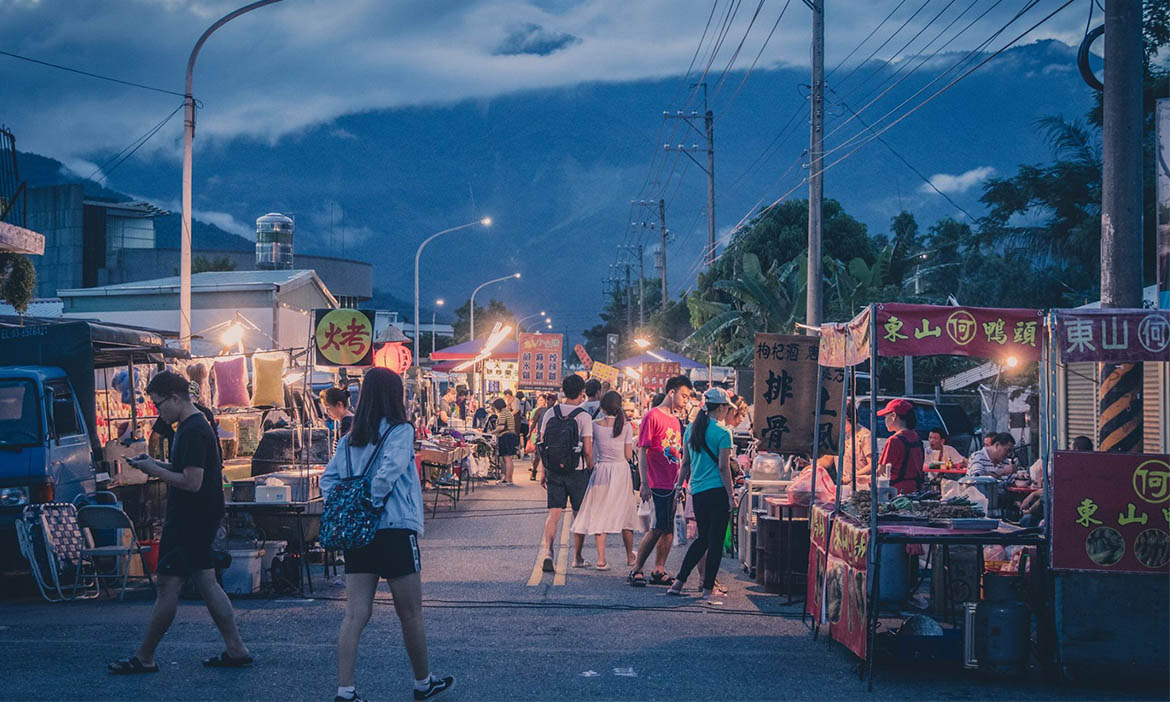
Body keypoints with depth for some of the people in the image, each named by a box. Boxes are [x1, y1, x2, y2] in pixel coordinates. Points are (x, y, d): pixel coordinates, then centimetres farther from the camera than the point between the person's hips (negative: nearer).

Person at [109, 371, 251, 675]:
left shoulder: (193, 431, -19)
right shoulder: (197, 426, 14)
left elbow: (192, 482, -24)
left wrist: (155, 470, -15)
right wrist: (156, 464, 9)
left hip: (188, 522, -10)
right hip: (200, 520, 10)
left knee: (167, 586, -3)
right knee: (206, 583, 11)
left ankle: (144, 658, 3)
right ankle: (236, 650, 11)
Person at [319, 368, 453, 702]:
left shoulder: (350, 439, 11)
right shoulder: (400, 431, -7)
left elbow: (328, 479, 6)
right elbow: (390, 470, -22)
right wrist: (369, 503, -14)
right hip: (395, 531, -5)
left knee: (355, 615, 2)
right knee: (411, 614, 9)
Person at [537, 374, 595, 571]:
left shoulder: (550, 413, 2)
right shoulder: (583, 416, -10)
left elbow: (543, 444, 5)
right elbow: (587, 450, -13)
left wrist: (543, 471, 12)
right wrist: (591, 470, 0)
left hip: (554, 471, 3)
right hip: (577, 471, -3)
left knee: (554, 514, 2)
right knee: (579, 515, 12)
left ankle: (548, 551, -20)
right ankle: (577, 558, 22)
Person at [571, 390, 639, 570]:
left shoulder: (595, 424, -5)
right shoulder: (626, 426, -5)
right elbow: (628, 455, -3)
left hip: (601, 469, 0)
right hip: (621, 470, 0)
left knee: (599, 514, 4)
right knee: (625, 512, 14)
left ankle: (601, 559, -4)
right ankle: (630, 556, 25)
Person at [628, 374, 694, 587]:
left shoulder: (676, 421, 17)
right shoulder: (653, 416, -7)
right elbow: (642, 451, -11)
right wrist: (644, 484, -16)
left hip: (673, 484, 8)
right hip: (658, 484, -8)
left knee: (668, 529, 6)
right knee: (659, 528, -10)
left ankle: (659, 571, 12)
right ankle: (636, 570, -1)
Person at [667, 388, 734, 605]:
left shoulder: (691, 429, 9)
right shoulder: (722, 433, -10)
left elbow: (686, 462, 14)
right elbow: (723, 467, -12)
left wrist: (680, 483, 25)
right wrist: (731, 497, -9)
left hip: (697, 491, 7)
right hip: (717, 490, -7)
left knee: (702, 538, 18)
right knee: (715, 540, 0)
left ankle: (678, 583, 15)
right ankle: (708, 591, 0)